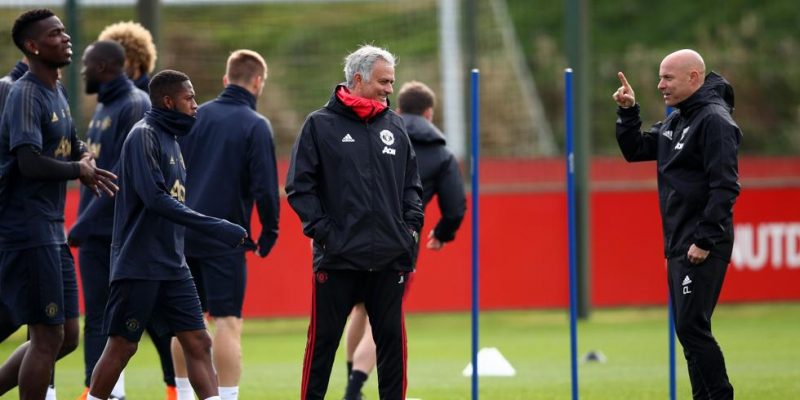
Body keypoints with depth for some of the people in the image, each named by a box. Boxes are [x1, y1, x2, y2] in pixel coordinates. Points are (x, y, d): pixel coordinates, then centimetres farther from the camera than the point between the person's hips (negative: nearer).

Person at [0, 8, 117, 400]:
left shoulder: (58, 92, 15)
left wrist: (85, 159, 5)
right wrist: (79, 169, -9)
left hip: (53, 234, 9)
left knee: (66, 337, 12)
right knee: (47, 337, -6)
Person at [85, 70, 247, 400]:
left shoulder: (170, 138, 14)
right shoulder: (144, 136, -13)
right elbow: (155, 199, -23)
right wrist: (215, 227, -25)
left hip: (172, 267, 8)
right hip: (138, 266, -8)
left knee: (198, 342, 1)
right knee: (122, 346, 0)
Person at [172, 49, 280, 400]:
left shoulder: (195, 116, 8)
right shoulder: (256, 126, -6)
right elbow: (265, 186, -11)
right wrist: (269, 233, 1)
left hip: (184, 235, 5)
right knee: (227, 322, -5)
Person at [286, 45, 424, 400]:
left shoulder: (394, 126, 12)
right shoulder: (320, 125, -1)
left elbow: (412, 183, 19)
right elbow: (299, 187, -3)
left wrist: (411, 225, 5)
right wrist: (322, 230, -11)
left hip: (390, 257, 4)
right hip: (338, 257, -4)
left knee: (391, 336, 6)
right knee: (324, 337, 2)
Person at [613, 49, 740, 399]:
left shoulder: (714, 120, -13)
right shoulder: (675, 121, 15)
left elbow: (725, 186, -19)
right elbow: (635, 150, 23)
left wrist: (705, 240, -22)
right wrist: (628, 112, 7)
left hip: (703, 247, -10)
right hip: (678, 245, 10)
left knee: (691, 326, -14)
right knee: (687, 328, 9)